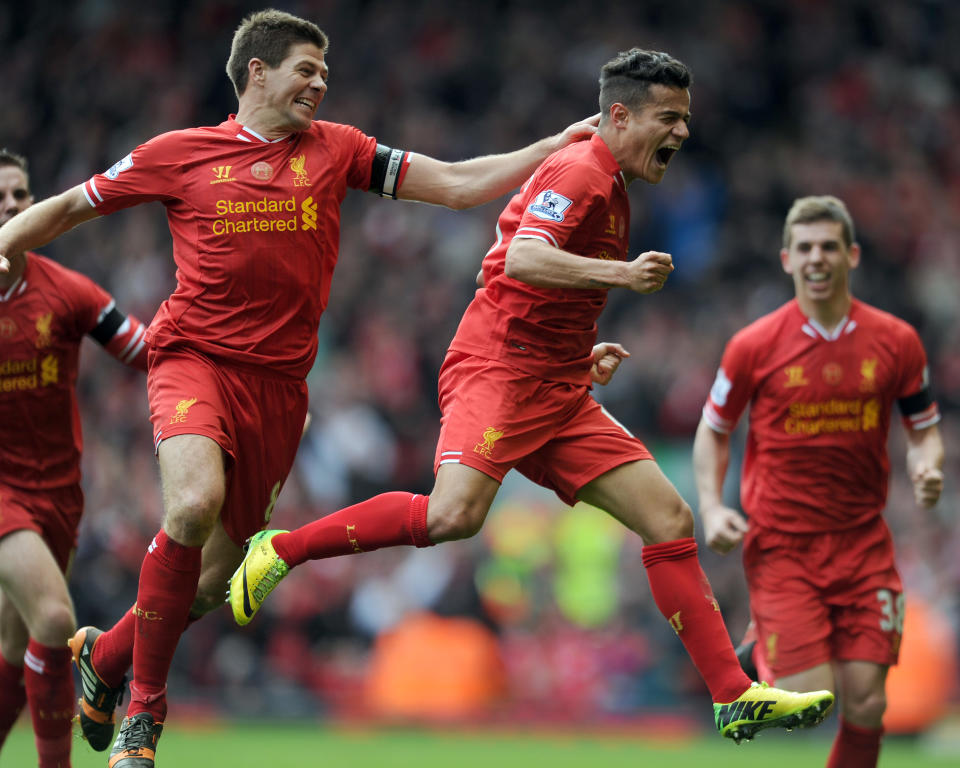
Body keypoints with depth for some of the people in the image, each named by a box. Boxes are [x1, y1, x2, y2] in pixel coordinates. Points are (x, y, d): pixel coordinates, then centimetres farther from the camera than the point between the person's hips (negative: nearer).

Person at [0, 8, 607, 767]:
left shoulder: (336, 150, 9)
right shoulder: (181, 154, 4)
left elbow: (459, 183, 8)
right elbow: (66, 207, 14)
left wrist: (562, 144, 0)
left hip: (278, 383, 3)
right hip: (194, 358, -3)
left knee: (213, 575, 4)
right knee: (195, 502, -31)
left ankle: (102, 654, 34)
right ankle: (145, 706, -15)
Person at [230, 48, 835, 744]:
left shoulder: (610, 190, 22)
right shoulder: (579, 172, -9)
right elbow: (521, 259, -27)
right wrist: (621, 274, -37)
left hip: (560, 395, 10)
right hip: (497, 371, -9)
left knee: (669, 517, 0)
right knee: (453, 515, -29)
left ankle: (736, 697, -1)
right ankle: (280, 551, -12)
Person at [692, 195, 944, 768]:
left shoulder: (896, 341, 2)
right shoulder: (755, 346, -4)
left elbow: (924, 429, 13)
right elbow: (713, 432, 8)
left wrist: (928, 469, -10)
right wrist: (713, 508, -7)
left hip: (863, 543, 2)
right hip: (781, 546, -2)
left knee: (866, 703, -6)